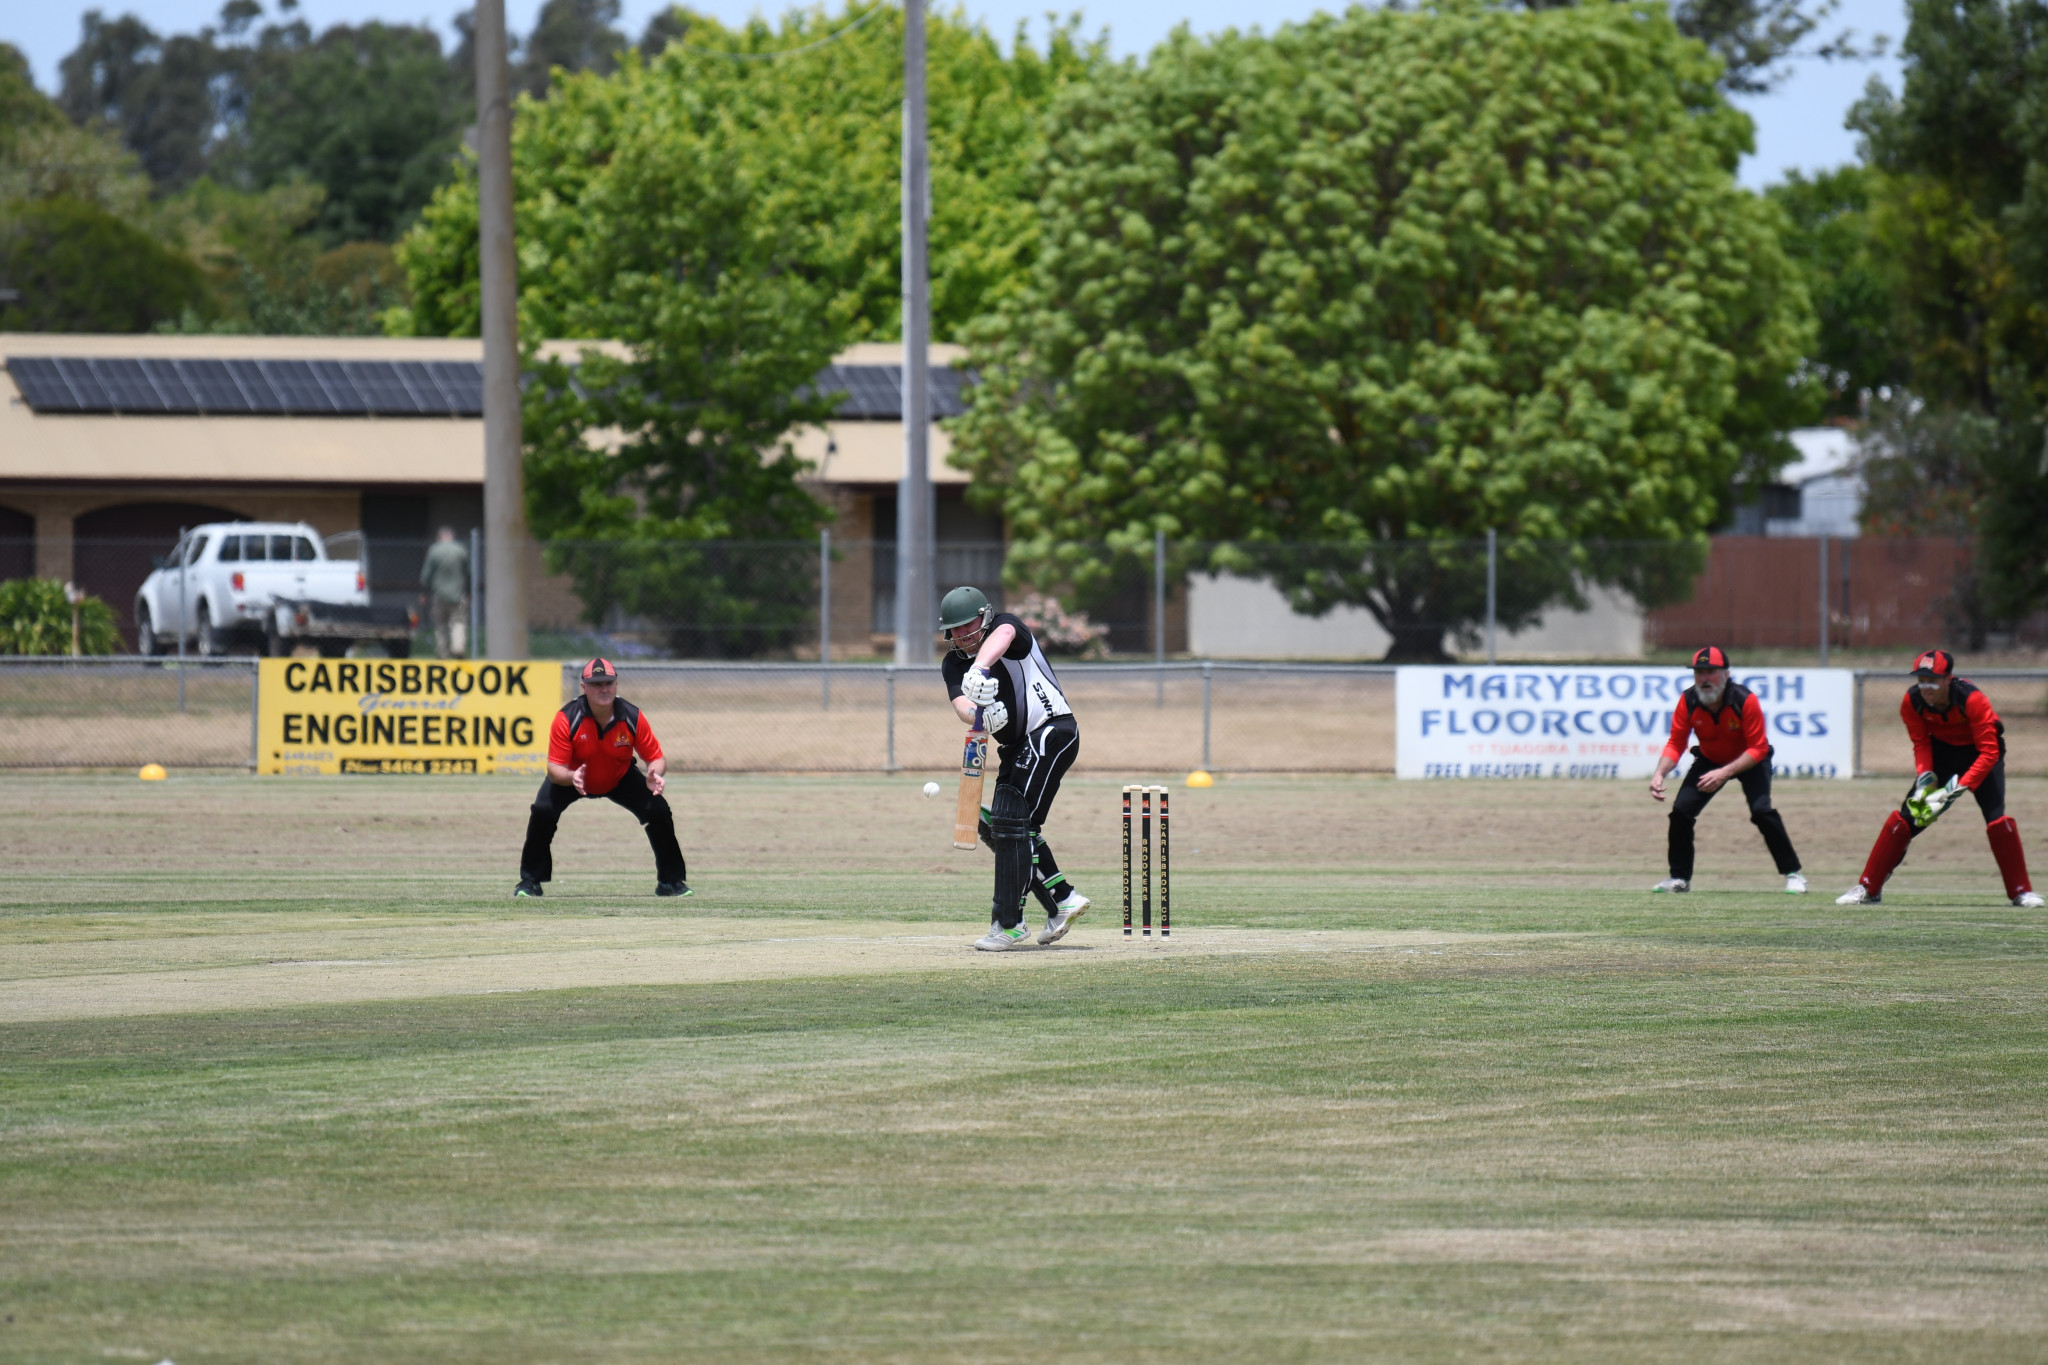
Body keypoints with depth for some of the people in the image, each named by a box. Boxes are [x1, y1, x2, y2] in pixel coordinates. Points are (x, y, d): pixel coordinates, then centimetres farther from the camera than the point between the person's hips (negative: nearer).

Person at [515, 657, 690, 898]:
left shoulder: (633, 717, -25)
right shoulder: (567, 718, -31)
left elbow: (656, 758, -17)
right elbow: (555, 768, -29)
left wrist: (654, 774, -41)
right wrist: (571, 777, -53)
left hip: (620, 779, 1)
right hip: (572, 778, -1)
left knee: (659, 811, -15)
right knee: (543, 811, -24)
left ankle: (670, 881, 5)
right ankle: (529, 882, -6)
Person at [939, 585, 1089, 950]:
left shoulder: (1005, 626, -11)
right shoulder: (954, 666, 5)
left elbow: (1002, 635, -38)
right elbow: (961, 704, -15)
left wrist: (979, 668, -59)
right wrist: (978, 715, -40)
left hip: (1053, 731, -9)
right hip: (1019, 748, 9)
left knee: (1012, 821, -16)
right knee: (996, 827, 12)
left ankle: (1009, 924, -16)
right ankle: (1063, 900, 21)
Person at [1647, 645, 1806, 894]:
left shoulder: (1745, 700, -30)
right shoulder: (1688, 702, -20)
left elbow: (1758, 749, -27)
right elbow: (1675, 744, -14)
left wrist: (1725, 773, -38)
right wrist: (1660, 774, -32)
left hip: (1749, 761, -4)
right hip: (1709, 760, 4)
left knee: (1761, 810, -24)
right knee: (1681, 810, -9)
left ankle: (1792, 873, -10)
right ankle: (1679, 878, 9)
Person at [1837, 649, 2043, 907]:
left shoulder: (1972, 700, -33)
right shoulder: (1912, 702, -20)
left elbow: (1989, 753, -32)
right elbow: (1921, 744, -8)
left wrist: (1960, 788, -40)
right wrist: (1925, 777, -26)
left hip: (1978, 753, -3)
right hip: (1942, 750, 3)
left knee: (1997, 817, -21)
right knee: (1906, 816, -5)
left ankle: (2021, 892, -8)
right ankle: (1868, 888, 3)